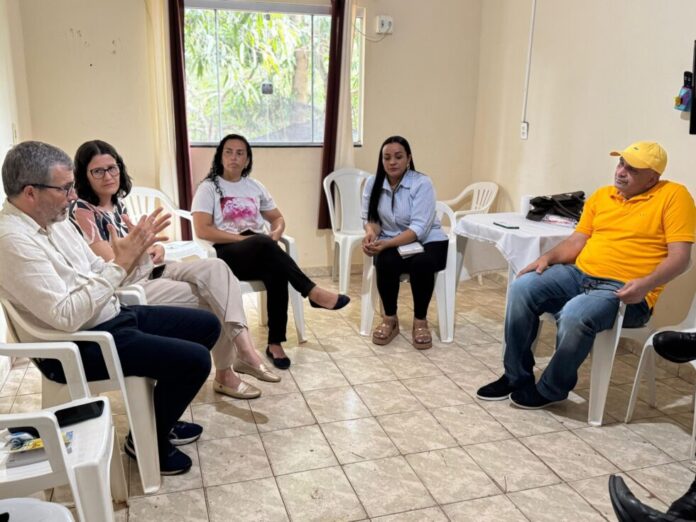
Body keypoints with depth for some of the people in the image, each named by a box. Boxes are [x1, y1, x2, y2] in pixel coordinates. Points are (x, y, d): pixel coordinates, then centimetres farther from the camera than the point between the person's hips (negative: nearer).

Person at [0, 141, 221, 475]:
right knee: (195, 360, -20)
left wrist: (133, 251, -8)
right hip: (78, 345, -10)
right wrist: (121, 264, -26)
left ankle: (160, 418, 26)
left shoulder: (53, 219, 6)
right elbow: (66, 317, -28)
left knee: (207, 325, 12)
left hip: (112, 317, 10)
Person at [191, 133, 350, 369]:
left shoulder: (255, 186, 17)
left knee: (277, 272, -33)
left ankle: (275, 343, -26)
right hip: (227, 254, -4)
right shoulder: (208, 188, 3)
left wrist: (275, 233, -3)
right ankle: (313, 292, -34)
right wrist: (244, 238, -16)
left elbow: (278, 218, 22)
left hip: (262, 254, 4)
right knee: (263, 244, -37)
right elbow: (202, 230, -9)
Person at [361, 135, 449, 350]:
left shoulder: (422, 183, -16)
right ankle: (389, 319, -9)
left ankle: (420, 320, -14)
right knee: (386, 263, -30)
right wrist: (371, 233, -21)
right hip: (391, 243, 3)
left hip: (427, 241, -3)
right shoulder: (372, 183, -2)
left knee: (421, 264, -35)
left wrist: (387, 243, -35)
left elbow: (418, 228, -23)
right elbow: (370, 218, 4)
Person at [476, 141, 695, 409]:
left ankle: (550, 389, -8)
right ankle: (516, 376, -4)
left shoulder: (673, 196, -2)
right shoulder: (601, 196, 15)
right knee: (522, 288, -18)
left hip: (624, 292, -6)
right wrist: (548, 257, -4)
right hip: (579, 274, 6)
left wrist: (646, 284, -24)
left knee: (574, 316, -35)